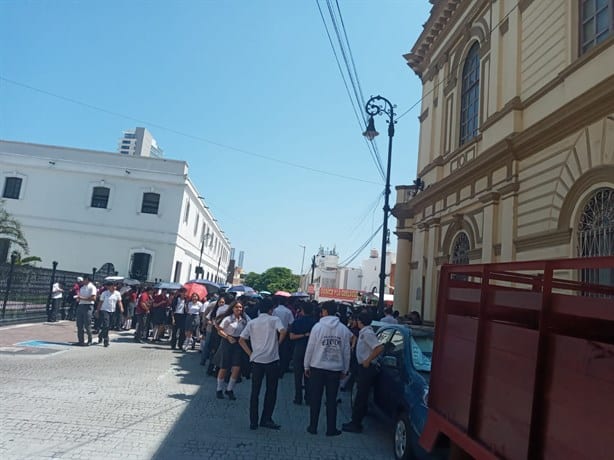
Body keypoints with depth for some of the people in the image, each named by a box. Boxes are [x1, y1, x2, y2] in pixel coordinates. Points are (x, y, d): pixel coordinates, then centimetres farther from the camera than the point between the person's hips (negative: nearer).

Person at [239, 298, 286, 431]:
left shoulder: (252, 323, 8)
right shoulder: (274, 320, -2)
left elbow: (241, 340, 3)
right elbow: (283, 332, -20)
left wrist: (250, 353, 6)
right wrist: (278, 343, -3)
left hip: (256, 360, 3)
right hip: (272, 360, -3)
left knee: (255, 392, 11)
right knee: (271, 391, 10)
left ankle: (253, 421, 14)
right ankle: (266, 419, 13)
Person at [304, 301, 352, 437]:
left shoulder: (318, 326, -9)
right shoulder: (343, 329, -2)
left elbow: (310, 348, -6)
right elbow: (346, 351, 1)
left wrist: (307, 366, 5)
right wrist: (344, 370, 12)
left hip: (317, 367, -2)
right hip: (335, 368, 2)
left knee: (315, 398, 10)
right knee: (331, 400, 10)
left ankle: (313, 427, 17)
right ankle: (331, 429, 15)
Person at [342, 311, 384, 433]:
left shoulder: (367, 333, -20)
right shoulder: (364, 332, 11)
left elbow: (380, 347, -30)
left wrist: (368, 360, -23)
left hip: (367, 368, -10)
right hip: (364, 368, 10)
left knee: (361, 397, -2)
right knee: (361, 396, 16)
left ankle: (356, 424, 6)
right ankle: (356, 422, 25)